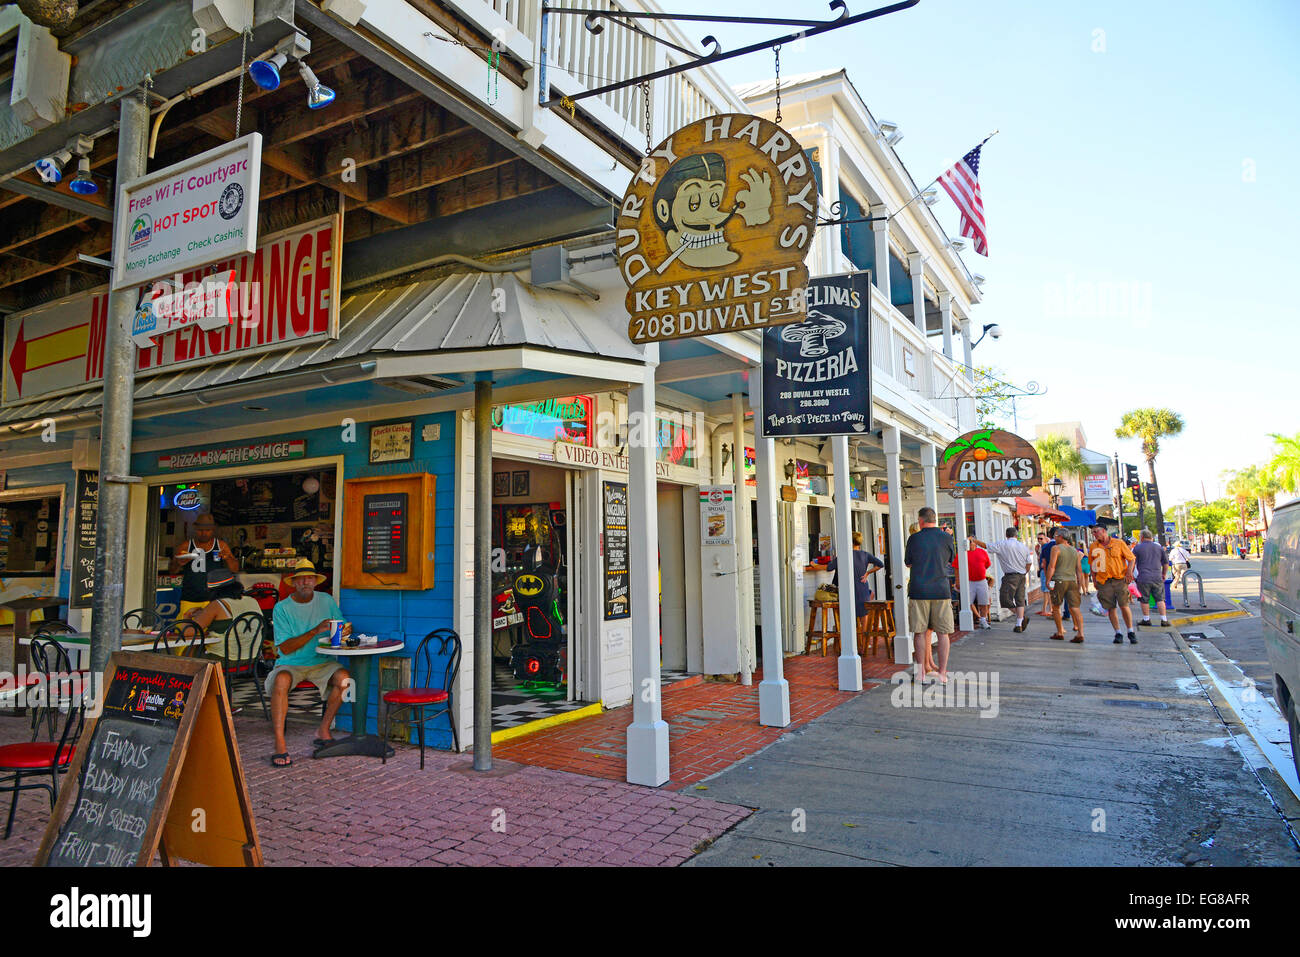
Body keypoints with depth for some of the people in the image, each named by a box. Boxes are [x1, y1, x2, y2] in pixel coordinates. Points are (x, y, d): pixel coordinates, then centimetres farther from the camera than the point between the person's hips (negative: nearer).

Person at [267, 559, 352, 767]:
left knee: (344, 678, -27)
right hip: (291, 664, -2)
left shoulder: (326, 601, 7)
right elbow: (285, 648, -10)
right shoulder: (282, 608, -2)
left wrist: (345, 630, -15)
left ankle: (323, 731, -11)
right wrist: (315, 631, -21)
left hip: (322, 662, 2)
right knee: (281, 681, -35)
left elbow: (341, 629, 11)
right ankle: (280, 745, -31)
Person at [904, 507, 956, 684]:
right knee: (942, 633, 6)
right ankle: (942, 673, 7)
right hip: (940, 590, 1)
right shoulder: (946, 538, -1)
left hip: (919, 590, -1)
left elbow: (908, 563, 8)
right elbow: (951, 559, 16)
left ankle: (921, 672, 7)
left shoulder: (914, 539, -4)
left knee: (920, 632, 7)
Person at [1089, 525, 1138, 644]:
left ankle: (1131, 632, 9)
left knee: (1124, 606, -7)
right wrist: (1094, 580, 8)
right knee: (1111, 609, 1)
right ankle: (1118, 633, 12)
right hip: (1104, 582, 2)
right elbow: (1092, 565, 17)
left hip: (1120, 580, -2)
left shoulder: (1119, 543, 2)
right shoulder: (1093, 547, 9)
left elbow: (1131, 558, 7)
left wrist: (1129, 571, -8)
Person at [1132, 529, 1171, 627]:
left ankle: (1146, 619, 11)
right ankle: (1164, 620, 6)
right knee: (1160, 599, 8)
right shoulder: (1159, 547, 8)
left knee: (1144, 600, 5)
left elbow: (1132, 563, -3)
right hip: (1157, 578, 3)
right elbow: (1166, 563, 13)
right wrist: (1163, 574, 26)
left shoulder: (1137, 548, -1)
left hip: (1143, 578, -3)